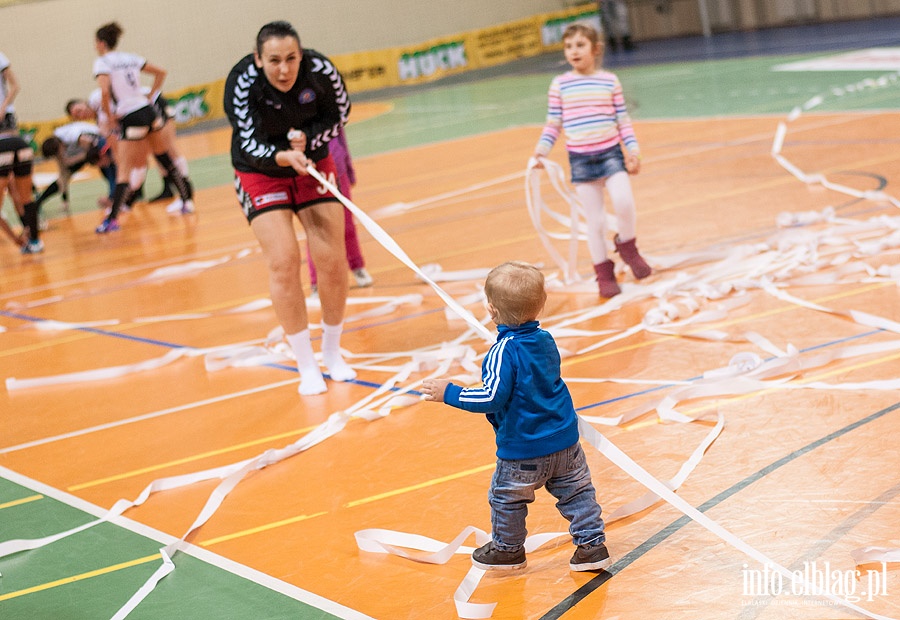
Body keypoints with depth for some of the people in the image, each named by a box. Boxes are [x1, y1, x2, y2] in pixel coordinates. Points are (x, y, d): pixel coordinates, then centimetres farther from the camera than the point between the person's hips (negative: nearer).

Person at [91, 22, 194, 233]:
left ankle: (112, 218, -12)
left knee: (124, 170, -8)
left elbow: (104, 90, -23)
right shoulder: (131, 58, 13)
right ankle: (187, 201, 22)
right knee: (166, 159, 18)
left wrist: (109, 114, -10)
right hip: (149, 112, 6)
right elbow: (160, 72, 19)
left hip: (131, 119, -6)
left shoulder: (102, 62, -6)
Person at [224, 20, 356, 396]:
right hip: (260, 172, -2)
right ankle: (306, 366, -1)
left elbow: (339, 114, -7)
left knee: (331, 259, -3)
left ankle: (332, 353, 19)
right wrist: (285, 157, -47)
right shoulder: (241, 84, -29)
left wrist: (308, 138, -24)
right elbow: (250, 142, -29)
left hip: (313, 164, 2)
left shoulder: (321, 70, -23)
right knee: (284, 261, -13)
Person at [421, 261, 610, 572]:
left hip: (522, 449, -6)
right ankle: (592, 544, 18)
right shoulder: (546, 340, 1)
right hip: (565, 441, 6)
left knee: (507, 497, 16)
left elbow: (492, 398, -27)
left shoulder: (503, 352, -22)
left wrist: (449, 393, -19)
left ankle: (508, 548, 31)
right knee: (576, 491, 17)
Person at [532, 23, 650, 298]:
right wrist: (541, 149, -4)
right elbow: (553, 123, 7)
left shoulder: (610, 81, 2)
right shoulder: (559, 84, 1)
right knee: (595, 220, 2)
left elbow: (623, 120, 6)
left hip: (610, 153, 0)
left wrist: (632, 149, 0)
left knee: (623, 202, -22)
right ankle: (604, 273, 17)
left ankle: (627, 245, 8)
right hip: (580, 159, 0)